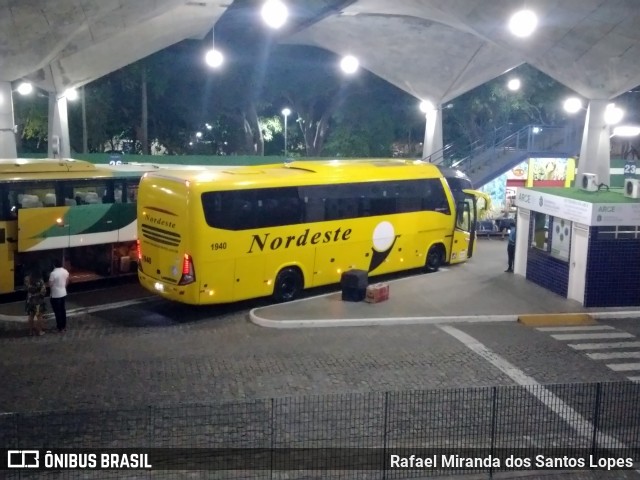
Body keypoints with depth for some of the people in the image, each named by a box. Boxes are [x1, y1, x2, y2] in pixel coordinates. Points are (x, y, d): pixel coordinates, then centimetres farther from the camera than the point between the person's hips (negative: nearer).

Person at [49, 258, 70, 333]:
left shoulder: (53, 273, -22)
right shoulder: (66, 271, -2)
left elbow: (50, 285, -15)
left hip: (55, 295, -6)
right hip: (63, 293, 6)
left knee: (57, 312, 5)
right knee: (63, 310, 18)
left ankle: (60, 328, 12)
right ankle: (64, 326, 27)